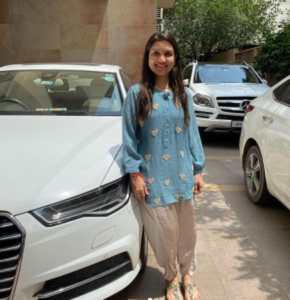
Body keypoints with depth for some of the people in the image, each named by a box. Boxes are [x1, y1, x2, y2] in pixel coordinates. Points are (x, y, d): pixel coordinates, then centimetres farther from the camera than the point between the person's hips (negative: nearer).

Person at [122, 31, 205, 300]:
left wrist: (198, 170, 5)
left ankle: (188, 276, 37)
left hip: (182, 174, 3)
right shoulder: (137, 94, -4)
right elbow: (129, 137, -4)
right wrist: (135, 174, -9)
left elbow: (192, 133, 8)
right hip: (153, 177, -3)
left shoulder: (183, 94, 6)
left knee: (186, 231, 13)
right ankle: (171, 278, 31)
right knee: (165, 232, 5)